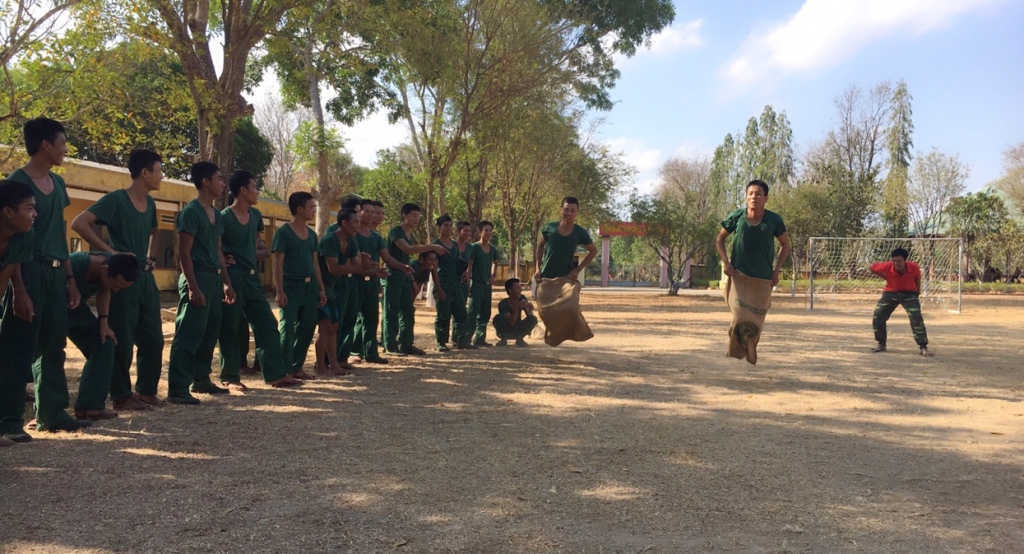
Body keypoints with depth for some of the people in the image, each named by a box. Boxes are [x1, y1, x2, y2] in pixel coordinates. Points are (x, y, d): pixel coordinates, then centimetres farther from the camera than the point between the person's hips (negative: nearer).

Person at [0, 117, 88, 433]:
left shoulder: (57, 183, 13)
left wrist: (70, 278, 14)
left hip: (55, 273, 7)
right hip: (28, 271, -7)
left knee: (53, 345, 11)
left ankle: (52, 412, 20)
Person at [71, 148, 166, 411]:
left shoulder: (150, 203, 12)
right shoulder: (116, 199, -11)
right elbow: (79, 223, -19)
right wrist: (110, 252, -20)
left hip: (145, 277, 8)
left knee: (153, 338, 9)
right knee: (123, 339, -2)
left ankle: (147, 391, 19)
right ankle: (122, 396, 7)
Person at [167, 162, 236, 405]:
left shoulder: (217, 215, 15)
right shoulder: (191, 212, -10)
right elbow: (184, 252, -14)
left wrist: (226, 282, 18)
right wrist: (193, 288, -20)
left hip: (214, 278, 9)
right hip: (198, 276, -9)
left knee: (211, 332, 14)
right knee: (189, 334, -9)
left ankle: (201, 379, 27)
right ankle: (177, 389, -7)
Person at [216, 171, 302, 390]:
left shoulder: (256, 215, 11)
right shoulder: (224, 217, -10)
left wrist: (255, 255, 11)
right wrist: (222, 260, -11)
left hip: (253, 277, 7)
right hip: (232, 278, -7)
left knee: (267, 325, 6)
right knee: (230, 329, 0)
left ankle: (276, 374, 10)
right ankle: (229, 377, 9)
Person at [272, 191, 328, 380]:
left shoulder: (312, 234, 13)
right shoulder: (283, 232, -7)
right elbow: (278, 263, -10)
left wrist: (321, 288, 12)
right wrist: (280, 291, -16)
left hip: (310, 286, 7)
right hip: (291, 286, -7)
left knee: (307, 327, 8)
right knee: (288, 328, -6)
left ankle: (297, 367, 19)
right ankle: (285, 370, 0)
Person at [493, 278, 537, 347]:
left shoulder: (522, 298, -11)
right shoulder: (503, 304, -25)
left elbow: (529, 316, -14)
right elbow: (511, 323, -32)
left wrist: (530, 310, -36)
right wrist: (517, 308, -43)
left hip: (517, 331, 4)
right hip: (505, 332, -3)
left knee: (533, 319, -21)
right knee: (498, 318, -33)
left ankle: (519, 339, -4)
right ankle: (504, 340, -10)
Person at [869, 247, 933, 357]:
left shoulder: (914, 267, -25)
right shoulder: (887, 266, -27)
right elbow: (872, 268, -6)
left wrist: (918, 290, 7)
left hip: (909, 293, -1)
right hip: (890, 293, 1)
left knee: (917, 318, -16)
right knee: (877, 317, -7)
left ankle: (923, 348, -8)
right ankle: (881, 344, 12)